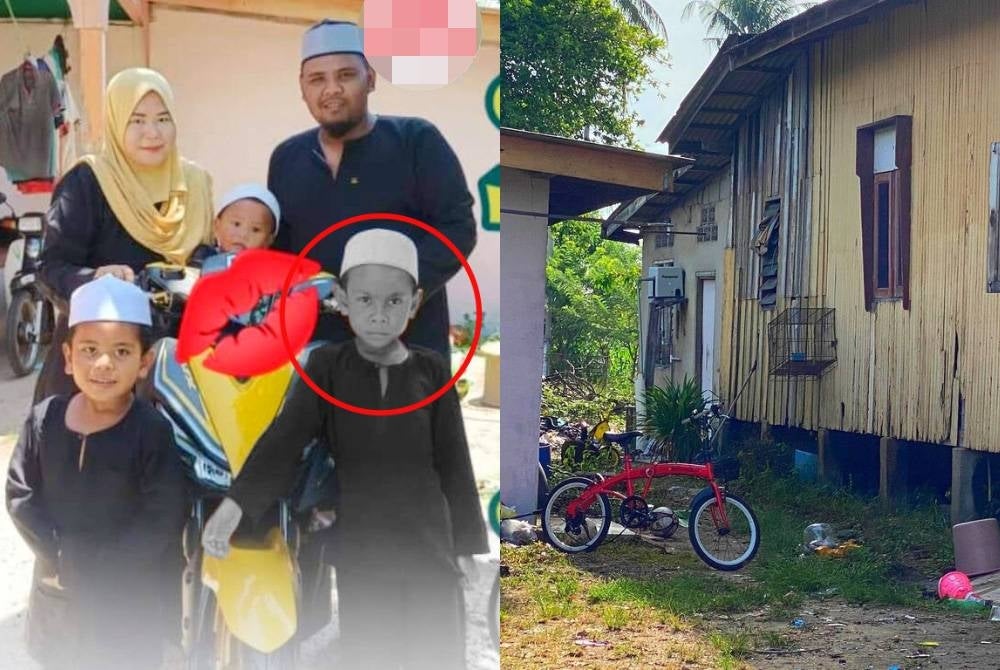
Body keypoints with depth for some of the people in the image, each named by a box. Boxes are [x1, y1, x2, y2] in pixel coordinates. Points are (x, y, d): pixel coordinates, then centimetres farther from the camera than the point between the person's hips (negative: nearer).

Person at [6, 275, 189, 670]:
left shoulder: (152, 431, -19)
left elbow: (165, 518, -20)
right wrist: (55, 556, -13)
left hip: (126, 591, -4)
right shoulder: (45, 419, -8)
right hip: (56, 580, 4)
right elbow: (20, 492, -2)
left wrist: (97, 569, -18)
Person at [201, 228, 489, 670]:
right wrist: (236, 502, -28)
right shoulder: (327, 366, -3)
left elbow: (454, 463, 4)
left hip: (429, 544, 1)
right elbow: (285, 439, -14)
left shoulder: (432, 370, -1)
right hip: (359, 550, -1)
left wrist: (469, 544, 4)